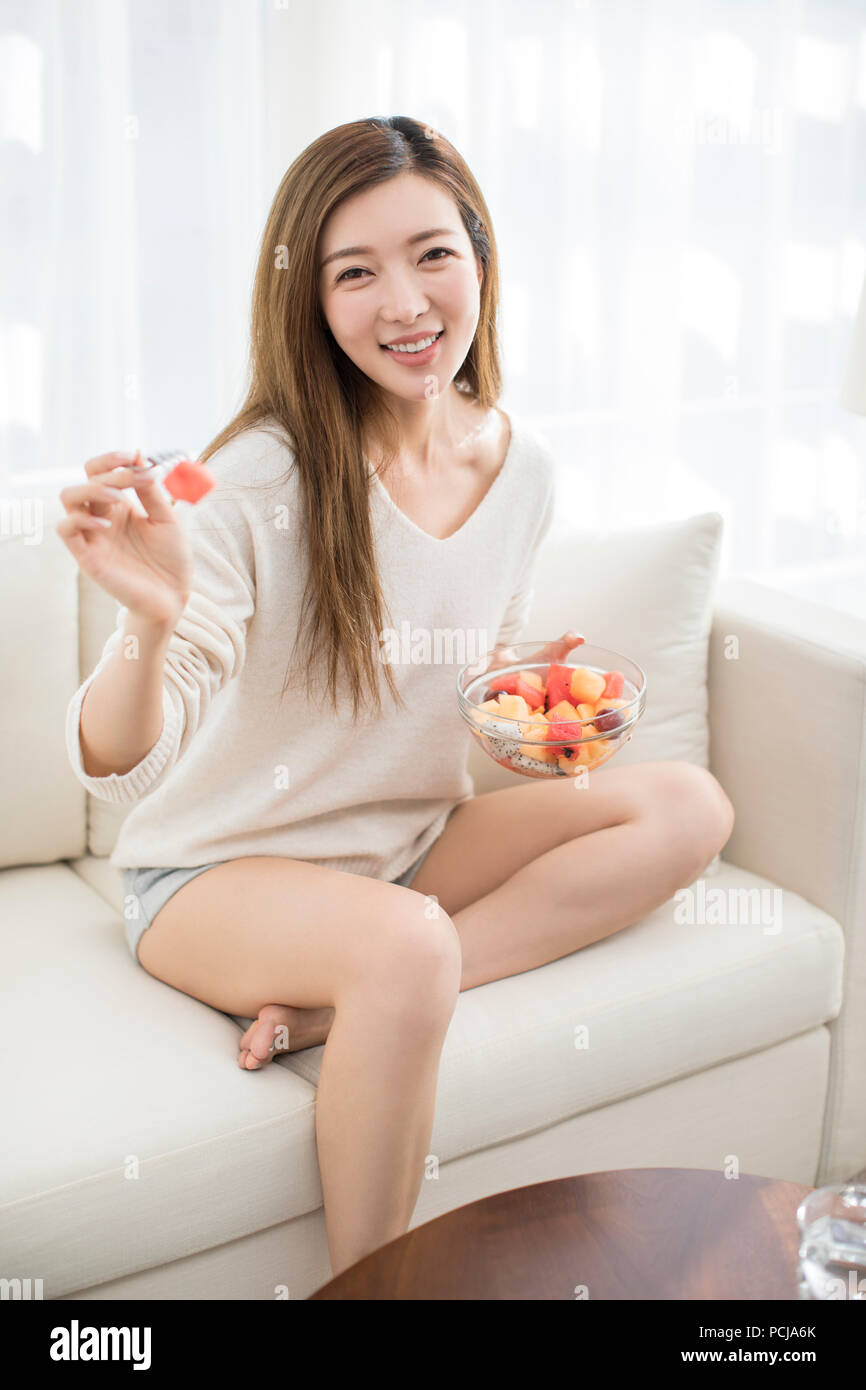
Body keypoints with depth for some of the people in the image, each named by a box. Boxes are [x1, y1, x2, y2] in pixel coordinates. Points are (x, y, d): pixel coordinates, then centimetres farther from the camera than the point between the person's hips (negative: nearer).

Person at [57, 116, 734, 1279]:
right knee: (406, 949, -37)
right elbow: (120, 768, -26)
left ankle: (332, 1006, -16)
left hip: (410, 845, 7)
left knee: (686, 808, -9)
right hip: (219, 868, -6)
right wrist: (150, 622, -47)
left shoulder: (521, 465, -4)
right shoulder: (263, 477, -21)